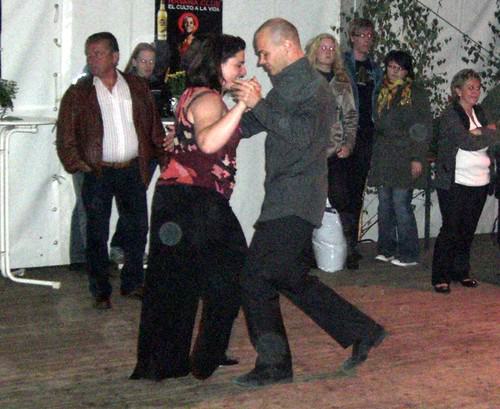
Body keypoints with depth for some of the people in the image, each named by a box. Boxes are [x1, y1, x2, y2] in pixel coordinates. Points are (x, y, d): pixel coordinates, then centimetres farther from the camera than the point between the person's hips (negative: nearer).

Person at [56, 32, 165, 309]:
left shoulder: (137, 87, 7)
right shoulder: (78, 94, 0)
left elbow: (153, 125, 11)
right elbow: (65, 136, 0)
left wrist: (158, 153, 2)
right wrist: (77, 164, -8)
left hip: (132, 170, 2)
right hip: (98, 172, -2)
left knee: (138, 227, 8)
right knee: (97, 234, 2)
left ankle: (132, 284, 24)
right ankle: (100, 292, 13)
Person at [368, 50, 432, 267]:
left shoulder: (416, 92, -2)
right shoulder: (382, 92, 15)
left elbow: (424, 128, -6)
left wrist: (417, 158, -13)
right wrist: (375, 156, 12)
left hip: (404, 158, -6)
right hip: (383, 157, 6)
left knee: (401, 204, -8)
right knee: (384, 204, 7)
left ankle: (408, 254, 0)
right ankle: (386, 249, 17)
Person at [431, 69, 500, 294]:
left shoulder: (479, 113, 14)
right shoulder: (450, 115, -8)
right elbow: (468, 142, -18)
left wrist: (481, 133, -13)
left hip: (479, 183, 6)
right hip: (454, 183, -6)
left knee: (468, 230, 11)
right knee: (451, 229, -4)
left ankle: (461, 271, 23)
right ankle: (440, 277, 4)